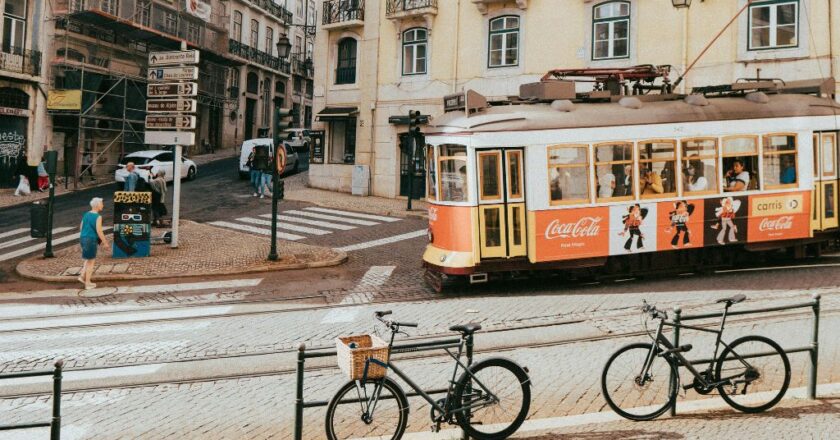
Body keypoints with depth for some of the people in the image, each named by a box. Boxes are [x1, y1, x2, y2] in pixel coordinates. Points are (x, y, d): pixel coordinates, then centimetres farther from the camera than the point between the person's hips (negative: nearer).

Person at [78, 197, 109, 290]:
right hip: (91, 240, -7)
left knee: (90, 258, 26)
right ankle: (88, 283, 9)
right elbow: (99, 231, -19)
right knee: (91, 262, 4)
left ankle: (82, 276, 17)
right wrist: (105, 243, -10)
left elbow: (81, 228, 15)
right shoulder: (98, 217, -15)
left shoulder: (86, 214, 9)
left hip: (83, 239, 8)